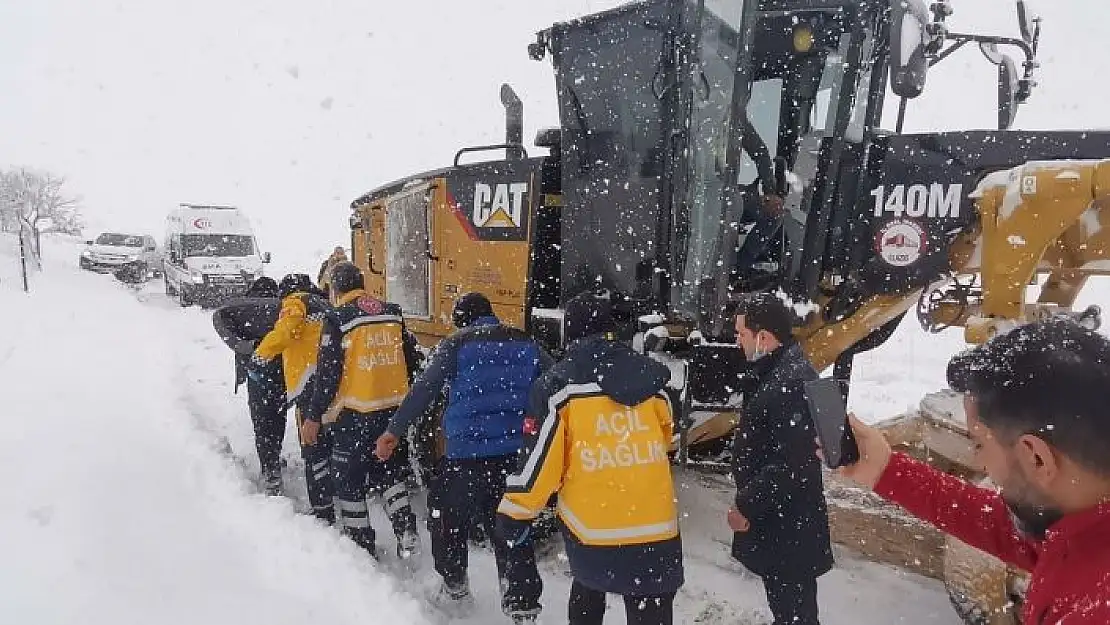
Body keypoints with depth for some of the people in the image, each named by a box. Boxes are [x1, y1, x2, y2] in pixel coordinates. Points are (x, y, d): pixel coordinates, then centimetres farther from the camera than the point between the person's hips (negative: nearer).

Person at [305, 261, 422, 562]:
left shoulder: (338, 319, -11)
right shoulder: (393, 313, 4)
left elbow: (328, 374, -13)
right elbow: (413, 361, 9)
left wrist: (314, 417, -5)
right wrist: (406, 398, 23)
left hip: (354, 414, -5)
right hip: (393, 410, 5)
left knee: (350, 481, 11)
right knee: (391, 471, 21)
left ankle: (361, 546, 18)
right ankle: (406, 532, 10)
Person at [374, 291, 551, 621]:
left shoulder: (456, 344, 0)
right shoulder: (526, 344, 9)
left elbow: (423, 390, -8)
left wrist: (394, 430, -3)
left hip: (468, 451, -3)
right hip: (516, 453, 3)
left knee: (446, 513, 20)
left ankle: (454, 584, 29)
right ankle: (522, 599, 12)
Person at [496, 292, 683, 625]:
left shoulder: (559, 384, -7)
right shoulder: (650, 376, 5)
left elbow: (538, 455, -7)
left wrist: (516, 512, 5)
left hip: (590, 525, -1)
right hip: (656, 525, 2)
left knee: (588, 588, 29)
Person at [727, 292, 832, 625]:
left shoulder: (793, 383, -26)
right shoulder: (775, 372, 8)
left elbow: (789, 464, -29)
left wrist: (746, 505, -20)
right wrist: (749, 501, 18)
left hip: (790, 529, -10)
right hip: (774, 519, 10)